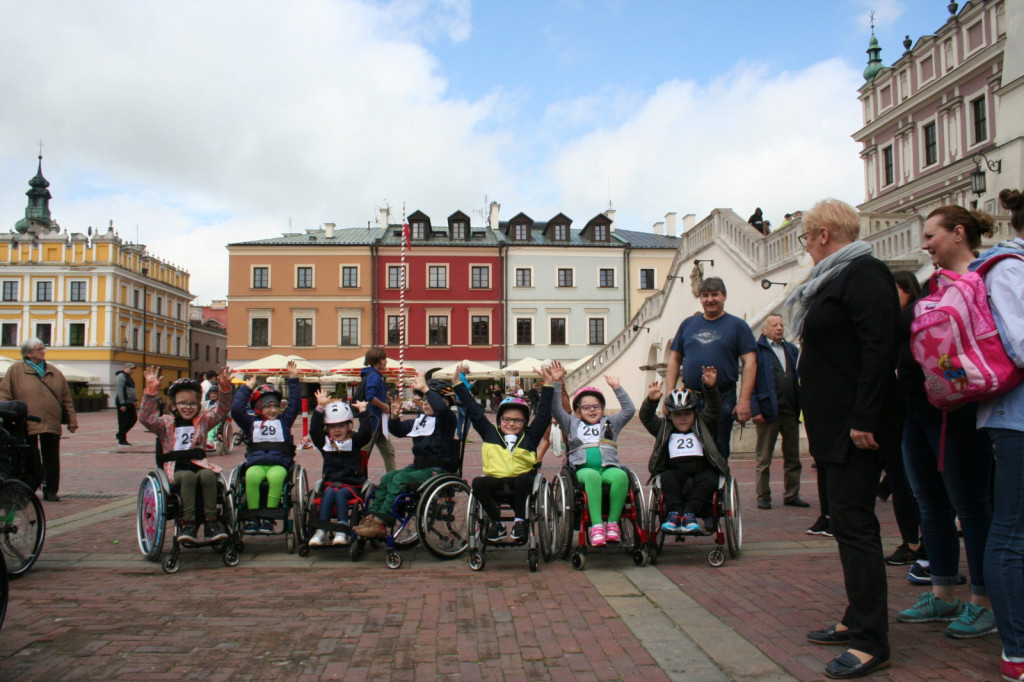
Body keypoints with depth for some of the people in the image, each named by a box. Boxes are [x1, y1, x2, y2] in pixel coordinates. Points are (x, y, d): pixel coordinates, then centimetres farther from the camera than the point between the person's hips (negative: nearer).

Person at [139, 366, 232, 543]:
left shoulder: (202, 420, 19)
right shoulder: (166, 423, 11)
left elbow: (221, 412, 11)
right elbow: (146, 418, -5)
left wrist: (225, 388, -4)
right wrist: (151, 390, -16)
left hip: (199, 463, 2)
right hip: (176, 467, -2)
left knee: (208, 475, -33)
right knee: (188, 476, -36)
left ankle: (211, 522, -30)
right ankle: (188, 523, -33)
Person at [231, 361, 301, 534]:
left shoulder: (284, 421, 22)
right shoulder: (252, 423, 21)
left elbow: (294, 404, 15)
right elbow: (236, 409, 11)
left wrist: (293, 379, 13)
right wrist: (246, 388, 15)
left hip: (279, 464, 0)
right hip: (256, 463, 0)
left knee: (276, 477, -36)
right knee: (252, 476, -36)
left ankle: (268, 517, -28)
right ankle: (252, 516, -26)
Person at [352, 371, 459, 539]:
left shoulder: (446, 420, -8)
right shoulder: (420, 419, 17)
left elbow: (441, 409, -32)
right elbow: (399, 430, 18)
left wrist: (425, 388, -30)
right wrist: (394, 417, -3)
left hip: (437, 470, -8)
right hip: (418, 466, 8)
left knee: (400, 480, -24)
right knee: (387, 477, -8)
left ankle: (381, 523, -24)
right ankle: (371, 517, -10)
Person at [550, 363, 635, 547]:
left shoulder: (610, 423, 27)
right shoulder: (572, 424, 25)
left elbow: (629, 410, 18)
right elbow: (555, 409, 15)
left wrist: (617, 388, 11)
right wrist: (557, 383, 7)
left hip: (608, 468, 2)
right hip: (583, 470, -1)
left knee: (621, 475, -36)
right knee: (592, 475, -39)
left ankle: (613, 522, -29)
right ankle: (596, 525, -44)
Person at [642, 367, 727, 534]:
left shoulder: (703, 427, 20)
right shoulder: (664, 429, 20)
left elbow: (713, 409, 7)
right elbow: (646, 418, 7)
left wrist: (710, 388, -11)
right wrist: (651, 401, -13)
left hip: (702, 469, 0)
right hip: (675, 469, 0)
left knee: (709, 479, -31)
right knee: (668, 477, -31)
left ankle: (689, 514, -36)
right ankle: (674, 513, -37)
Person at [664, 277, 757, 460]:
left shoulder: (737, 325, 3)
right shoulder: (688, 324, 11)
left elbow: (750, 362, -3)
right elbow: (674, 359, 12)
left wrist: (744, 400, -11)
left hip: (723, 399, -2)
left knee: (719, 452, 6)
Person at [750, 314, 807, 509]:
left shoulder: (792, 350, 16)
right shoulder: (757, 350, -1)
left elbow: (800, 378, 14)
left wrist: (801, 406, 3)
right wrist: (755, 410, -14)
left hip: (791, 412, 5)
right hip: (768, 412, -5)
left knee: (793, 457, 11)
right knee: (764, 459, 4)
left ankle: (792, 495, 20)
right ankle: (763, 496, 12)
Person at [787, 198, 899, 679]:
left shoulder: (864, 274, -12)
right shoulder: (835, 279, 18)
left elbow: (880, 347, -23)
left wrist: (863, 419, -26)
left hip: (855, 427, -11)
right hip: (833, 426, 11)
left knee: (853, 524, -8)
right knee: (847, 522, 15)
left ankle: (872, 643, -2)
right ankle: (857, 621, 25)